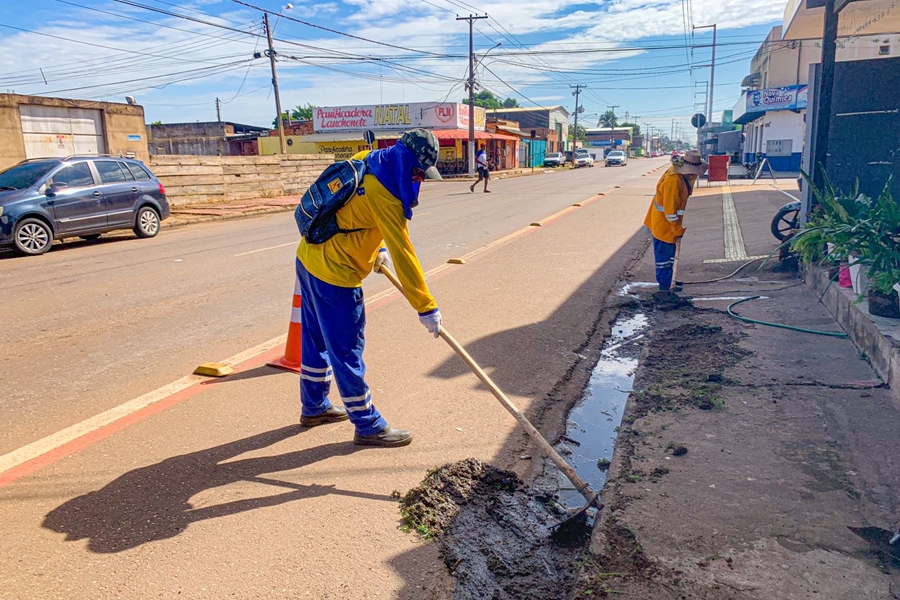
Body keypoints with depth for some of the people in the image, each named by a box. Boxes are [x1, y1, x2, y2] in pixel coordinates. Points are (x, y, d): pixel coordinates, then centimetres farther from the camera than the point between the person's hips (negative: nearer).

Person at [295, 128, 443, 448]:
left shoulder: (365, 163, 4)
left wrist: (377, 247, 15)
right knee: (347, 350, 1)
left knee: (317, 337, 21)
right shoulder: (383, 194, -24)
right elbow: (403, 254, -23)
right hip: (335, 275, -10)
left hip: (309, 258, 10)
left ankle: (314, 407, 38)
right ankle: (368, 426, 14)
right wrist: (427, 308, -18)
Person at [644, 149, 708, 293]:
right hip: (663, 223, -10)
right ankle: (665, 284, 11)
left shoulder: (683, 175, -1)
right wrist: (677, 230, -21)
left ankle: (668, 279, 31)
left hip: (669, 222, 10)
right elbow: (670, 209, -27)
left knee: (670, 252, 19)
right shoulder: (673, 180, -30)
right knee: (664, 253, 1)